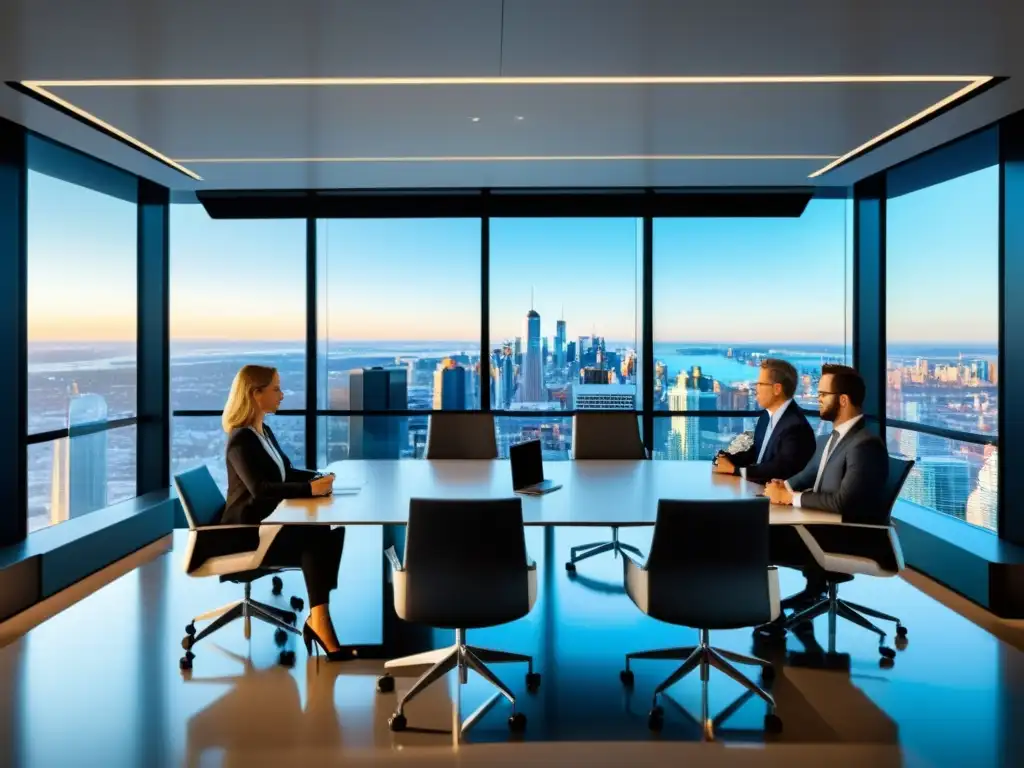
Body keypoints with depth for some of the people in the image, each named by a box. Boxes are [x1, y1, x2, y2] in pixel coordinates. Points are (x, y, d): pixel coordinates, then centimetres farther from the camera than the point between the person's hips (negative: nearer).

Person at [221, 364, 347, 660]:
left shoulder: (264, 431, 13)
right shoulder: (241, 440, -16)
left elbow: (286, 472, 19)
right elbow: (260, 488, -30)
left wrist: (320, 477, -1)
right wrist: (310, 488, -36)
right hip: (247, 532, -8)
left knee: (332, 531, -15)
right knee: (316, 541, -26)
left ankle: (318, 614, -17)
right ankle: (318, 619, -17)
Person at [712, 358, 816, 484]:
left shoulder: (796, 426, -20)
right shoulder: (766, 417, 6)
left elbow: (779, 469, -26)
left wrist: (734, 469, -22)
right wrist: (727, 458, -3)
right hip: (756, 487, 8)